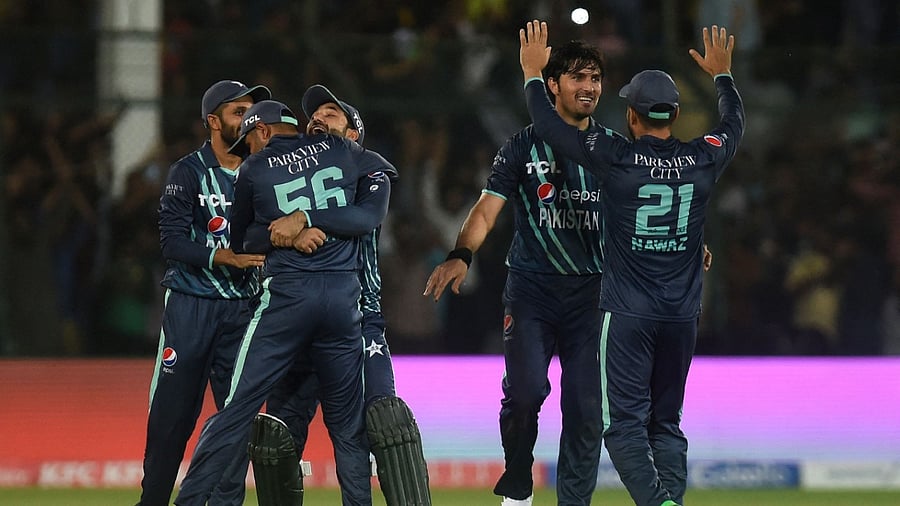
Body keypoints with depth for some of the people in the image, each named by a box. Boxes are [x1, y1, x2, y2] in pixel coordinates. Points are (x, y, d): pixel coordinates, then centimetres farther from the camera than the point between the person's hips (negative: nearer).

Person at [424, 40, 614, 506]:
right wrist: (461, 255, -24)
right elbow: (487, 208, -7)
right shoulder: (523, 147, 3)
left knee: (586, 406, -3)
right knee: (525, 390, -16)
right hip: (531, 288, -2)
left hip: (592, 291, 2)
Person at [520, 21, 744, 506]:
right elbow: (734, 124, 23)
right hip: (682, 314, 4)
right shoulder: (702, 159, 0)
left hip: (628, 314, -4)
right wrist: (722, 74, 40)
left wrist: (533, 72, 16)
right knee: (667, 421, 13)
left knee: (625, 421, -5)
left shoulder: (616, 158, -10)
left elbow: (548, 125, 0)